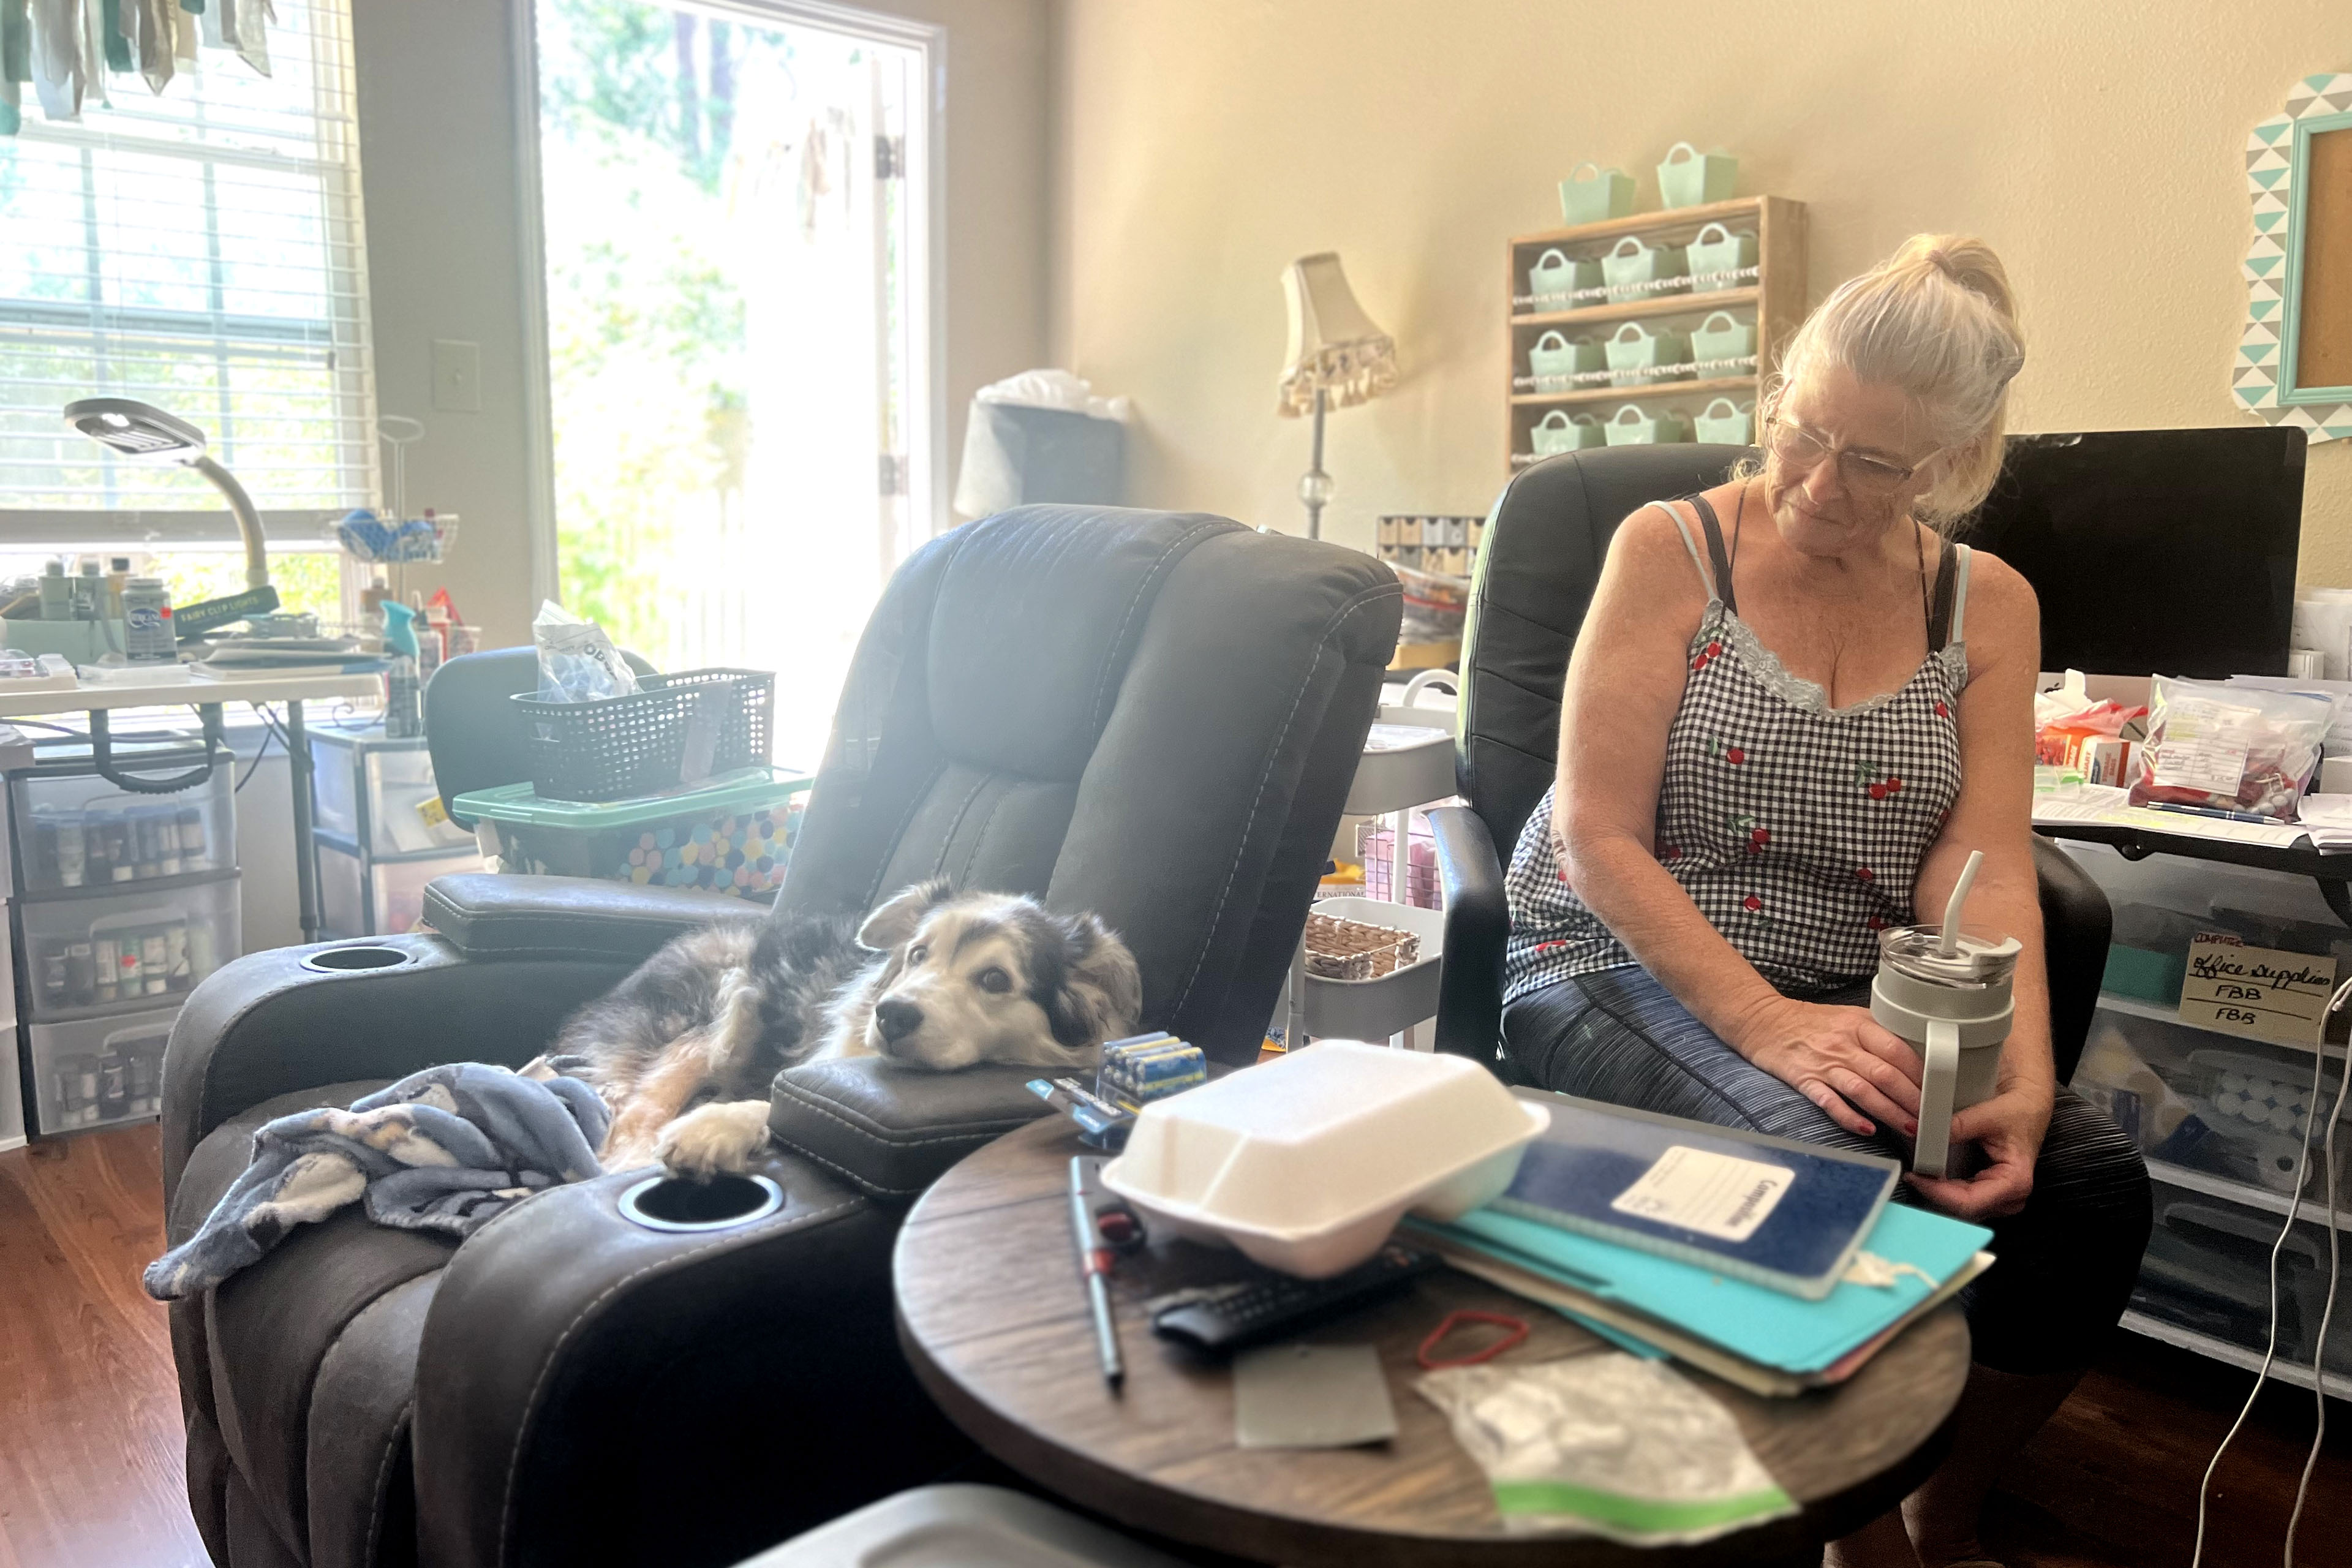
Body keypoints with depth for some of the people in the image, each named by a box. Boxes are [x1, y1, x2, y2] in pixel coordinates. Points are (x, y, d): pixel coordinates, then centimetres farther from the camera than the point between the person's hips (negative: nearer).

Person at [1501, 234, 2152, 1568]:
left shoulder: (1989, 606, 7)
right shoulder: (1671, 549, -4)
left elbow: (1984, 869, -4)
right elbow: (1599, 837, -11)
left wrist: (2022, 1074, -23)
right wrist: (1768, 1026, -23)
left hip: (1857, 998, 4)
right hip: (1622, 969, -4)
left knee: (2096, 1181, -18)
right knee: (1836, 1158, -31)